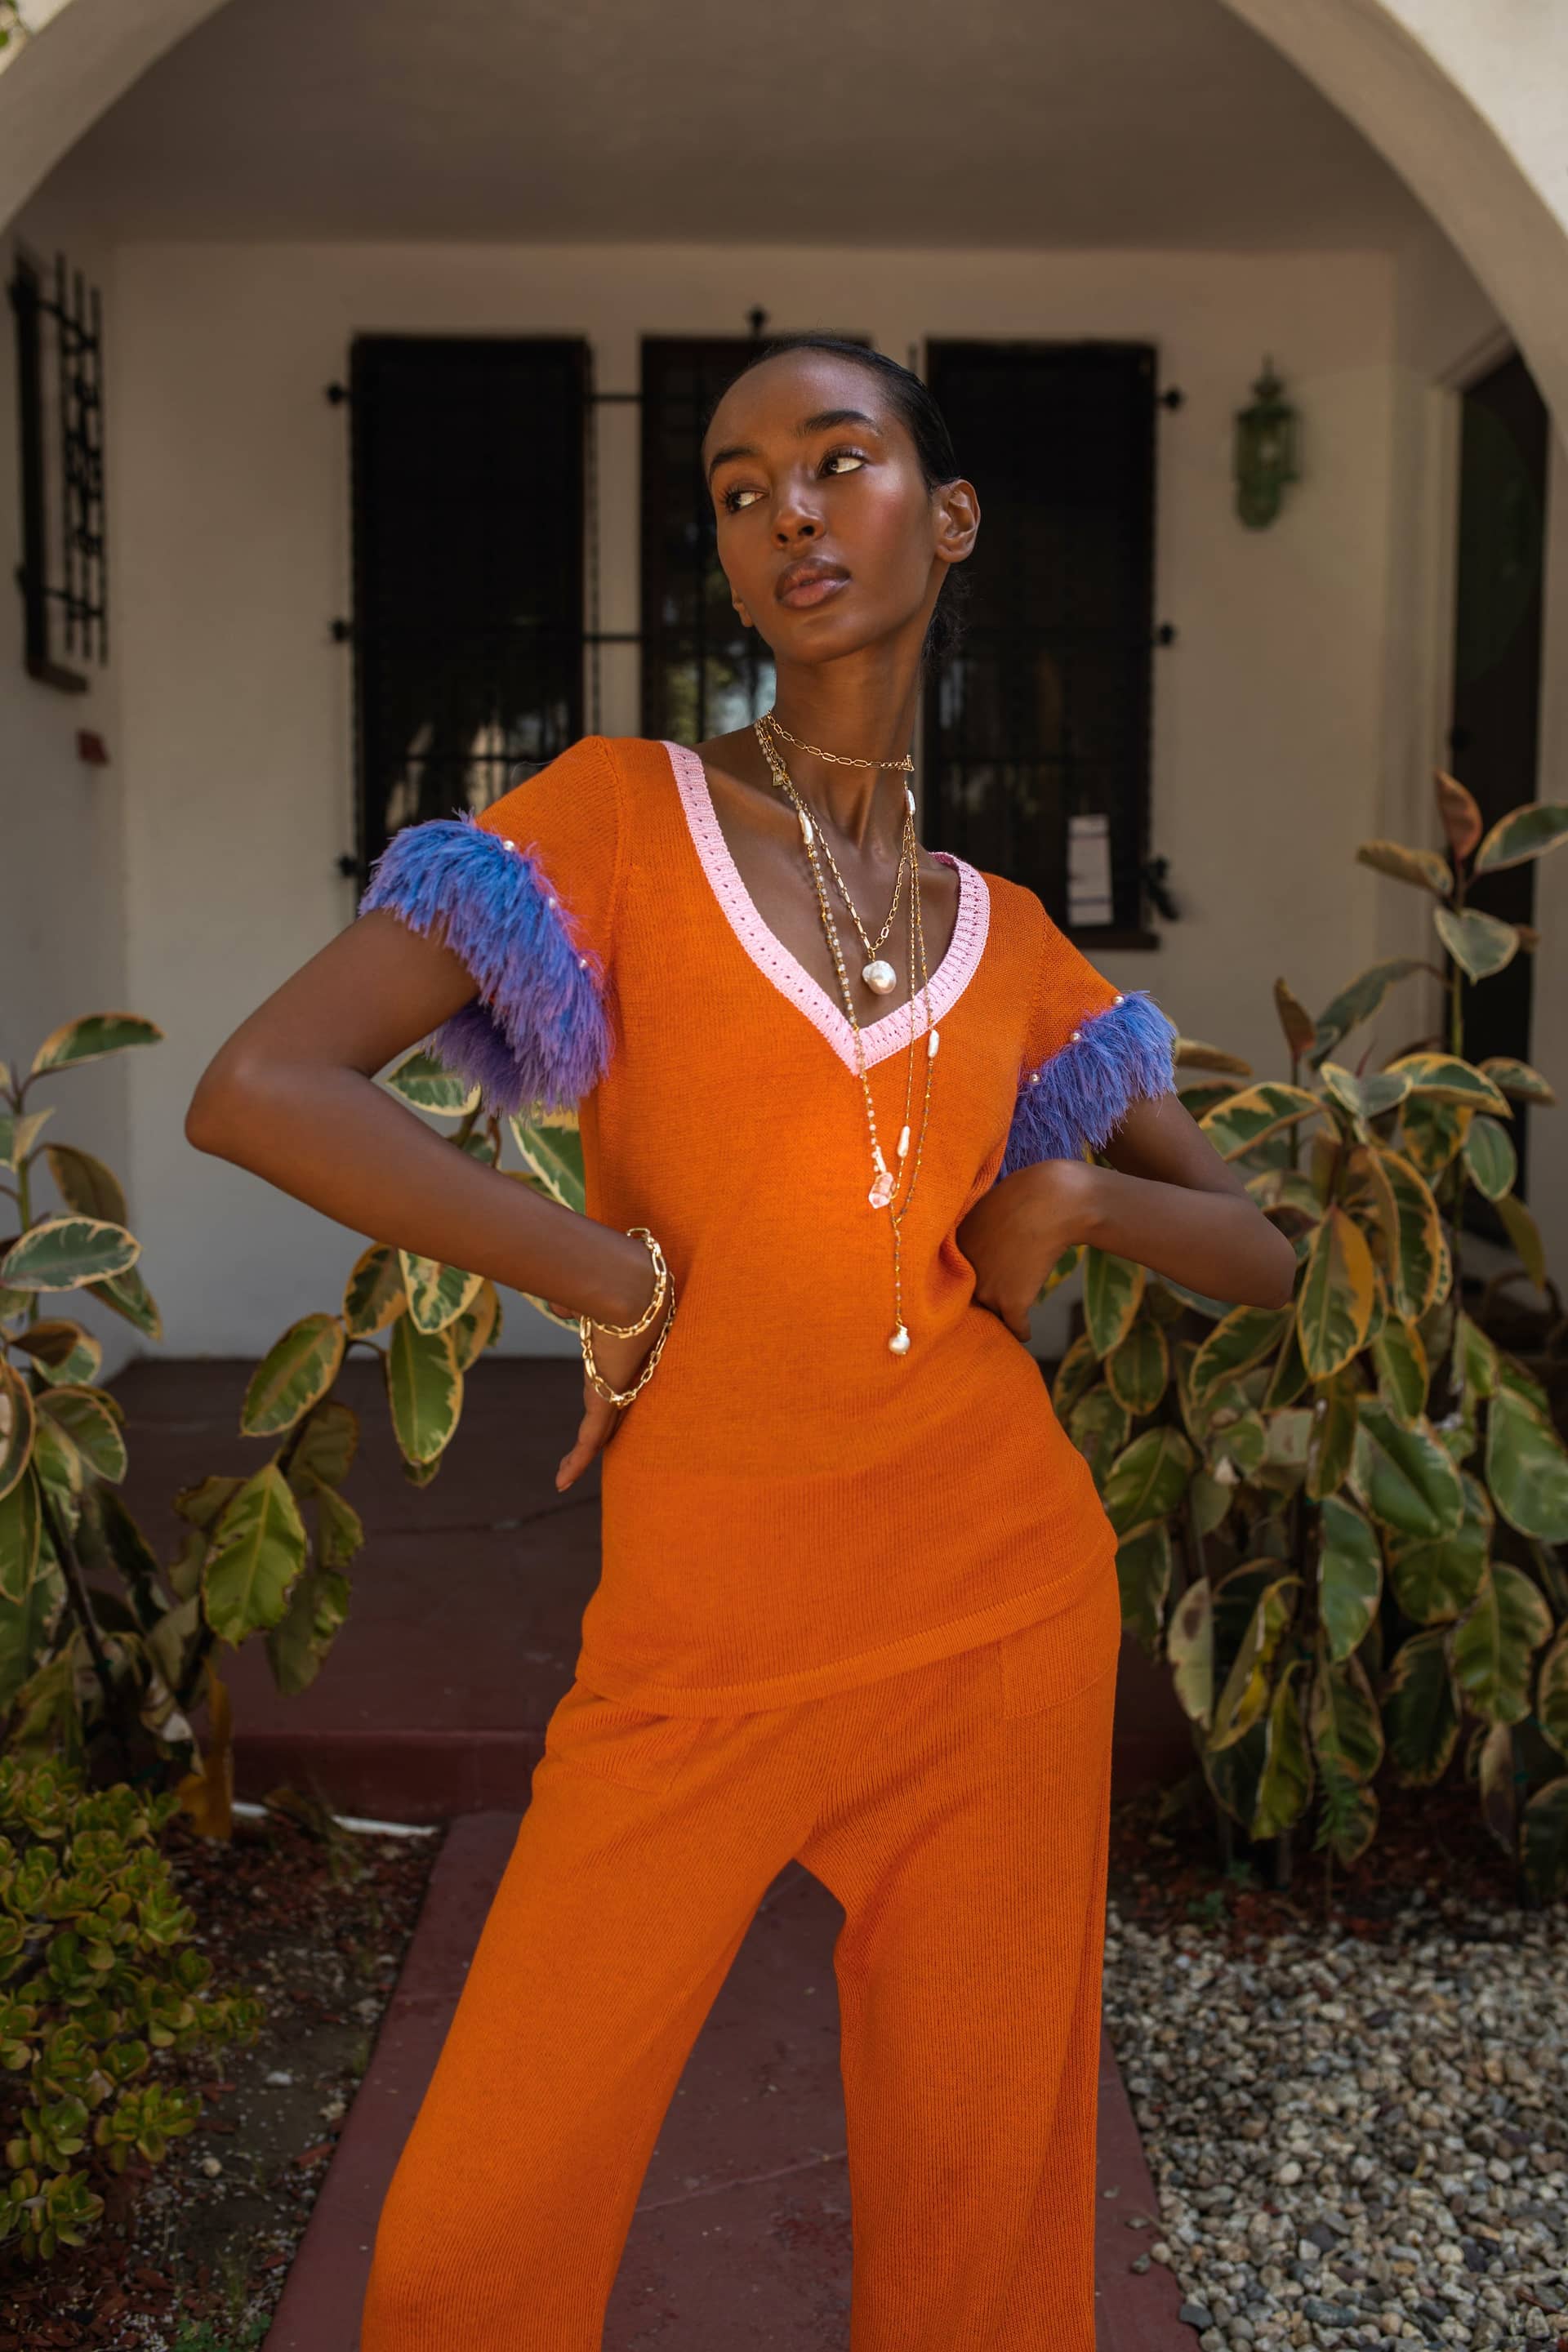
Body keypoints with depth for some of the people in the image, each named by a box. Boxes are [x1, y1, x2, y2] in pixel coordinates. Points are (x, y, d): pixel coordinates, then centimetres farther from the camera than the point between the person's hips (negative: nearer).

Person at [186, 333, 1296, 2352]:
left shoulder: (1004, 937, 8)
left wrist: (1077, 1197, -5)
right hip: (707, 1637, -2)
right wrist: (614, 1281, -12)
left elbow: (1261, 1255, 15)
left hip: (1002, 1601, 3)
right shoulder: (621, 817, -3)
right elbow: (258, 1090, -14)